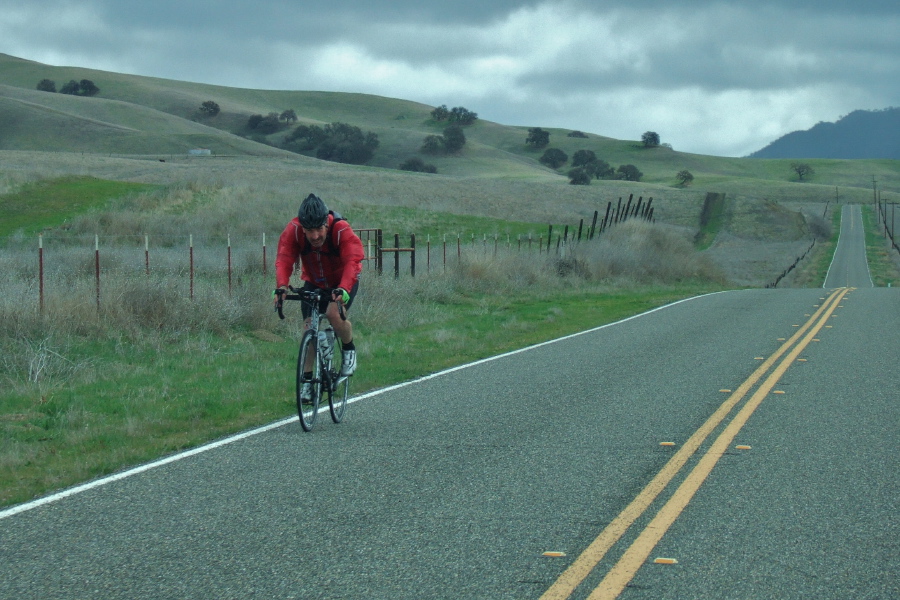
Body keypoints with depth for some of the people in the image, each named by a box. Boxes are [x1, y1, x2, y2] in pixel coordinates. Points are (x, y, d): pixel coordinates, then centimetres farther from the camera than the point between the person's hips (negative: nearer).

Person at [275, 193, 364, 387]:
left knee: (334, 314, -28)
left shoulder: (341, 230, -32)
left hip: (343, 282, -3)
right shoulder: (293, 231, -25)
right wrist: (281, 286, -51)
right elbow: (284, 259, -32)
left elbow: (352, 261, -42)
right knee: (309, 326, -5)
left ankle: (349, 349, 1)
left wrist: (343, 289, -59)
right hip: (313, 283, 3)